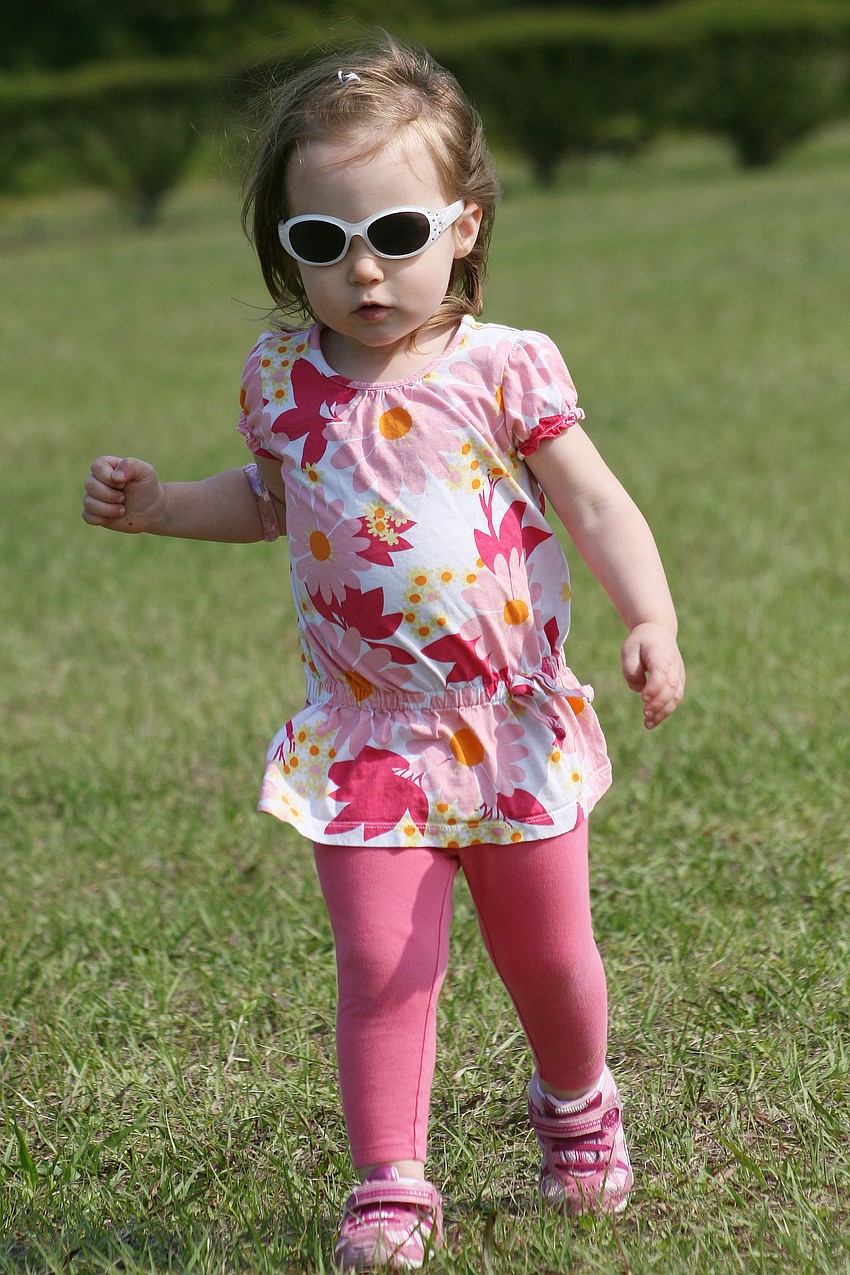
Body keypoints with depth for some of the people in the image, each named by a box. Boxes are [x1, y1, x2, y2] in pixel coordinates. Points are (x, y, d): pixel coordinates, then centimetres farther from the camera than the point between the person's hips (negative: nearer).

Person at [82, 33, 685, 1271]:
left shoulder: (504, 370, -12)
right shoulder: (283, 381, -3)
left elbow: (596, 505, -11)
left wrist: (653, 622, -26)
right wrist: (156, 502, 6)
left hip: (515, 724, -1)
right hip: (369, 737, 1)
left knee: (548, 955, 14)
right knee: (384, 968, -7)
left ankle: (577, 1106, 44)